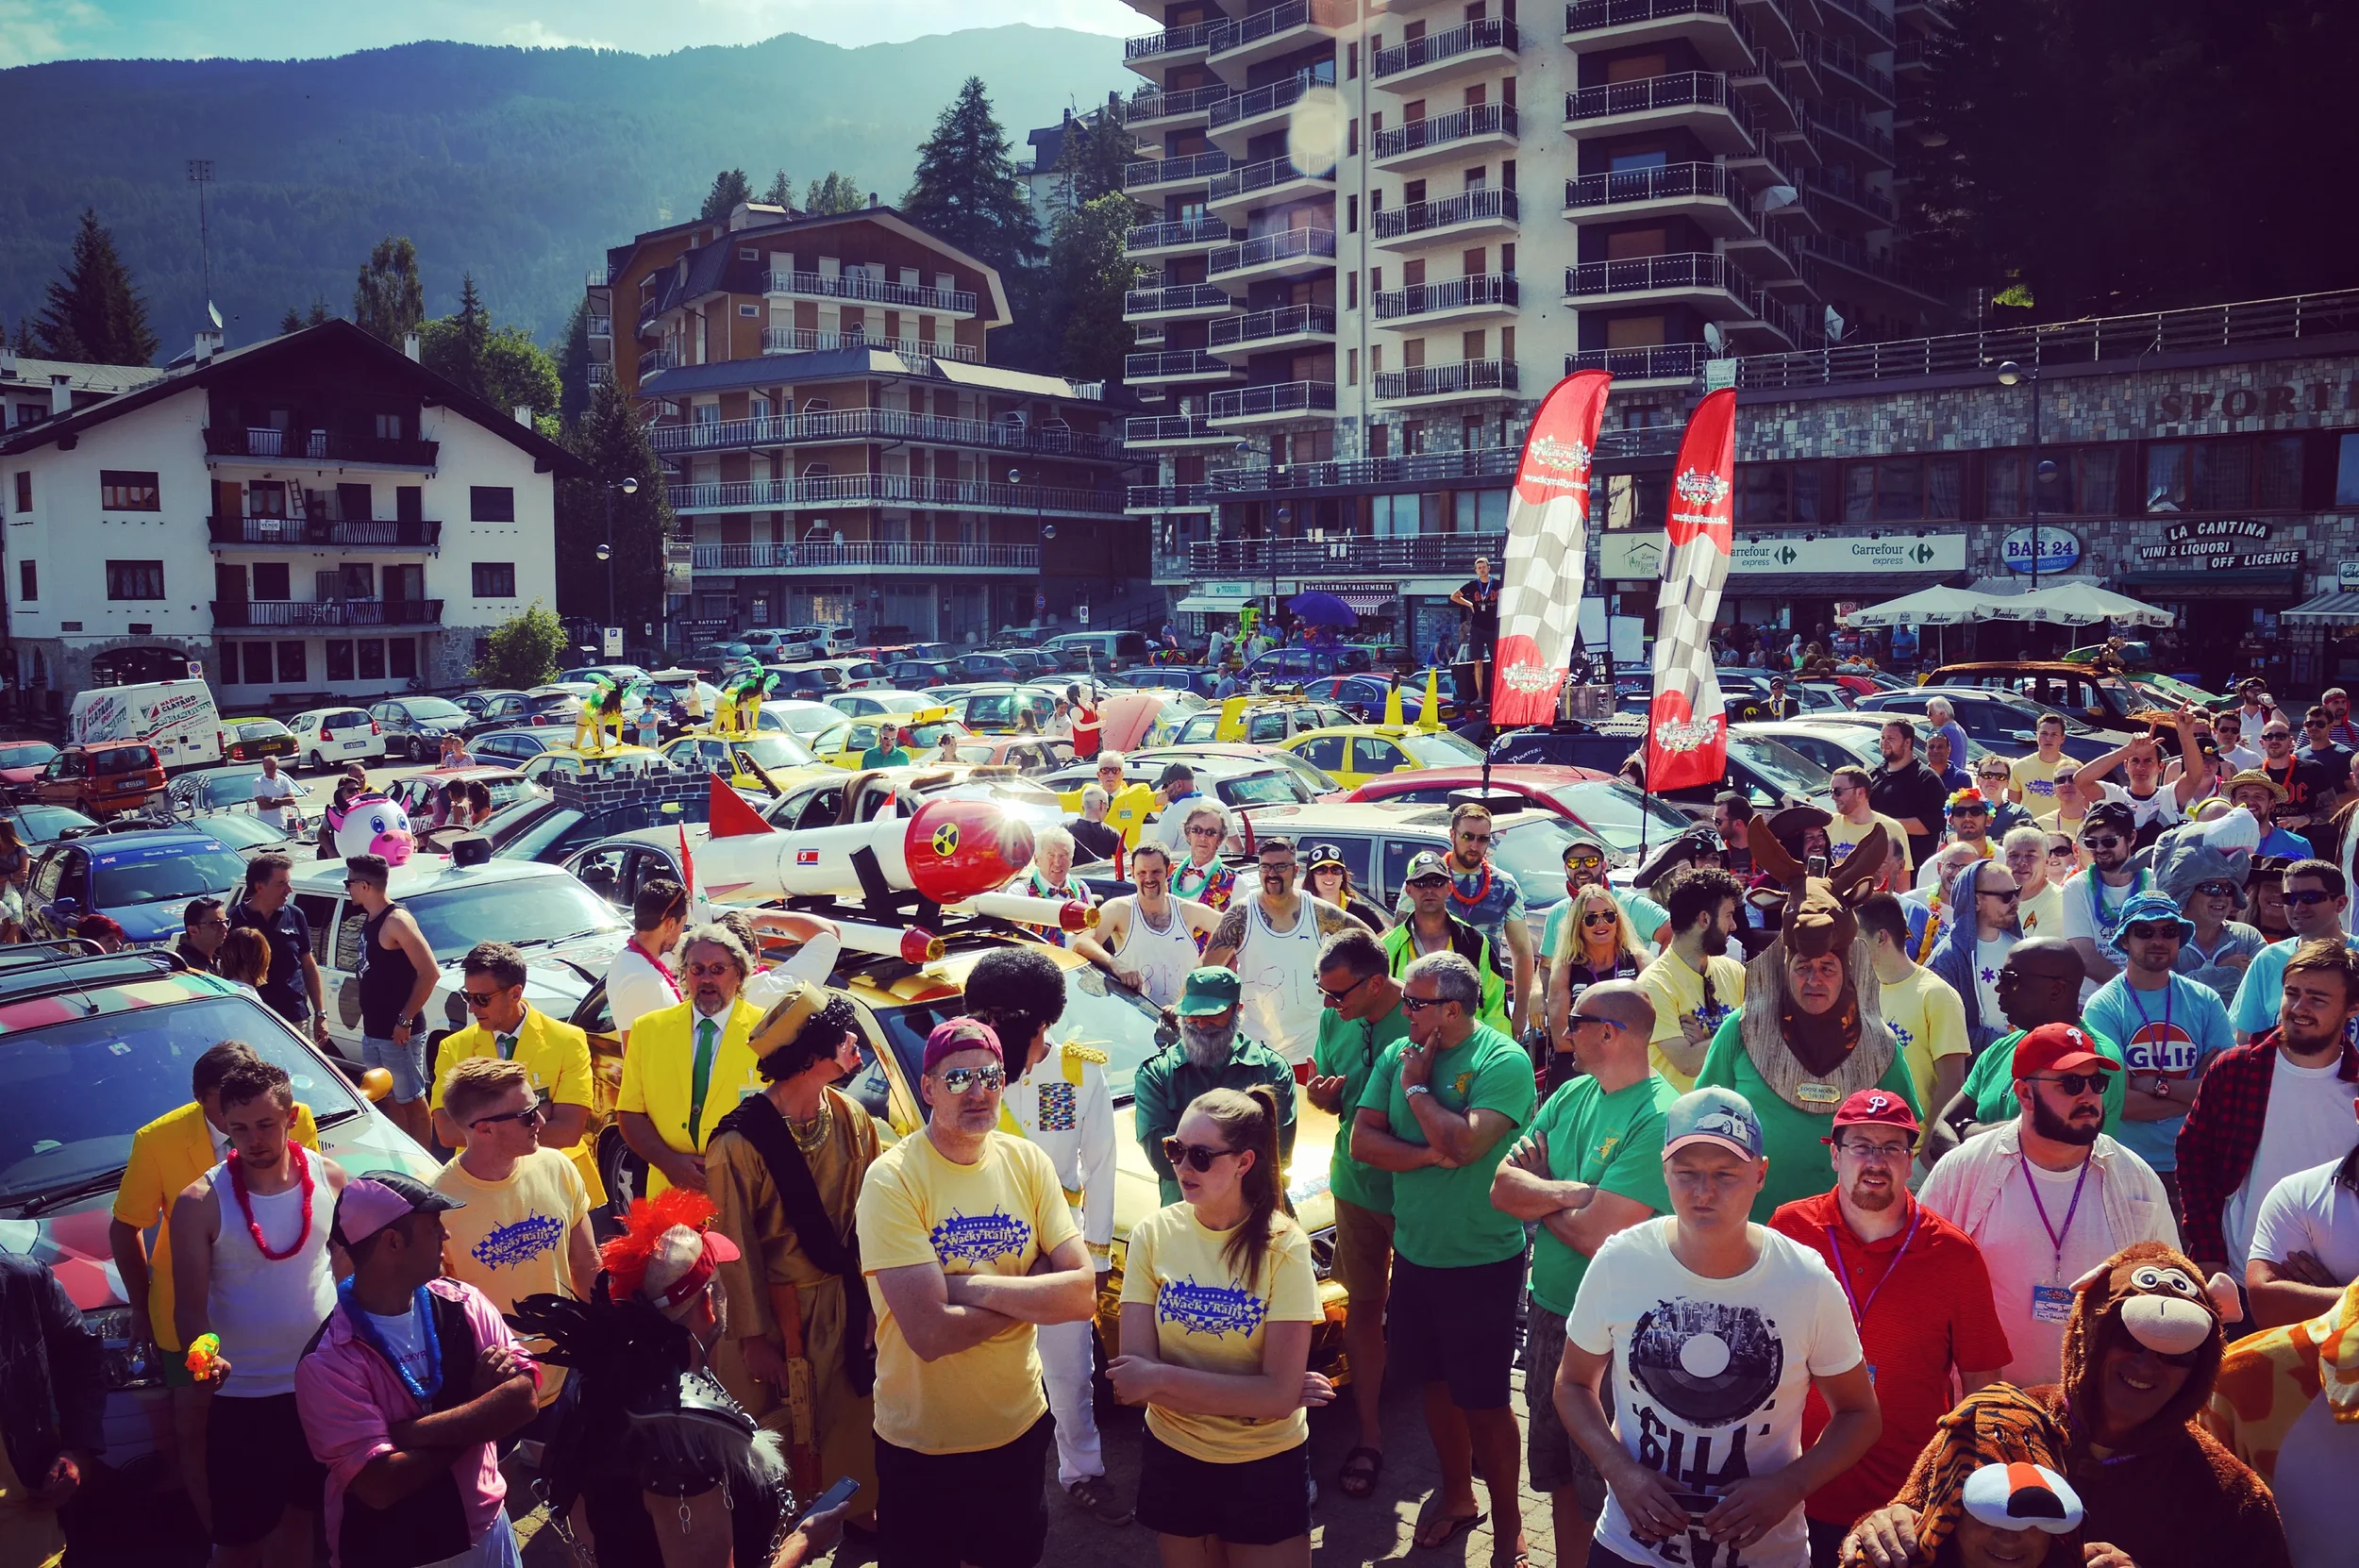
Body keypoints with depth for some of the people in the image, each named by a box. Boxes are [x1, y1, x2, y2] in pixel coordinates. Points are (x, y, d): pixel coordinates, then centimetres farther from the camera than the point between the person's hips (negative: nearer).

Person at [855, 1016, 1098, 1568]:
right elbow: (929, 1333, -26)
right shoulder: (893, 1179, -18)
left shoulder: (1026, 1161, -4)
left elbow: (1084, 1295, -11)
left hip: (1021, 1426, 4)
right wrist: (1030, 1290, -14)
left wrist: (971, 1286, -21)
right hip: (922, 1445, -4)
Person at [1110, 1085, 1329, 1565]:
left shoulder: (1282, 1244, -17)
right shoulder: (1153, 1233, -11)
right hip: (1173, 1457, 2)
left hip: (1266, 1466, -2)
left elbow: (1280, 1395, -21)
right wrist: (1253, 1396, -20)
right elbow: (1133, 1372, -16)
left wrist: (1159, 1378, -23)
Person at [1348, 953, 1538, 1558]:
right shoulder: (1397, 1055, 2)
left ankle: (1507, 1523, 21)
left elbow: (1464, 1143, -28)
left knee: (1483, 1398, 3)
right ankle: (1455, 1492, 39)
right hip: (1415, 1252, 6)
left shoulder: (1503, 1061, -16)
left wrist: (1417, 1086, -15)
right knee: (1435, 1381, 19)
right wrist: (1432, 1153, -17)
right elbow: (1362, 1141, -3)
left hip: (1483, 1262, -6)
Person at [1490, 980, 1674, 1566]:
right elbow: (1501, 1188, -1)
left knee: (1601, 1492, 6)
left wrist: (1536, 1194, -8)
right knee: (1558, 1477, 20)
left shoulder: (1659, 1117, -20)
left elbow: (1597, 1236, -25)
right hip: (1548, 1311, 7)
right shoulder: (1570, 1095, 4)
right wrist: (1569, 1192, -18)